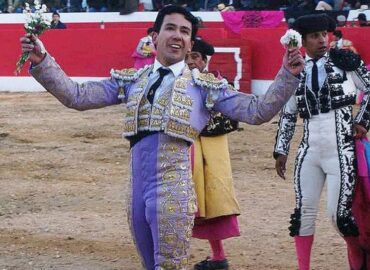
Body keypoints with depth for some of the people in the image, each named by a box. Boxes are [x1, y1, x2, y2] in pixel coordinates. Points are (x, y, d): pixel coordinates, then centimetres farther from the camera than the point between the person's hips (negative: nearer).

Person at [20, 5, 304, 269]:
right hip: (138, 189, 4)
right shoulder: (130, 81, 14)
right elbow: (77, 96, 11)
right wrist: (42, 62, 0)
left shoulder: (205, 86, 6)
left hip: (174, 189, -4)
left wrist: (288, 75, -9)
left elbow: (257, 111, 2)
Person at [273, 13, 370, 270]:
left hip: (341, 148, -3)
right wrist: (281, 150, 11)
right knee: (304, 210, 2)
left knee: (339, 212, -6)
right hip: (309, 149, 4)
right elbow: (287, 115, 14)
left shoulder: (344, 60, 0)